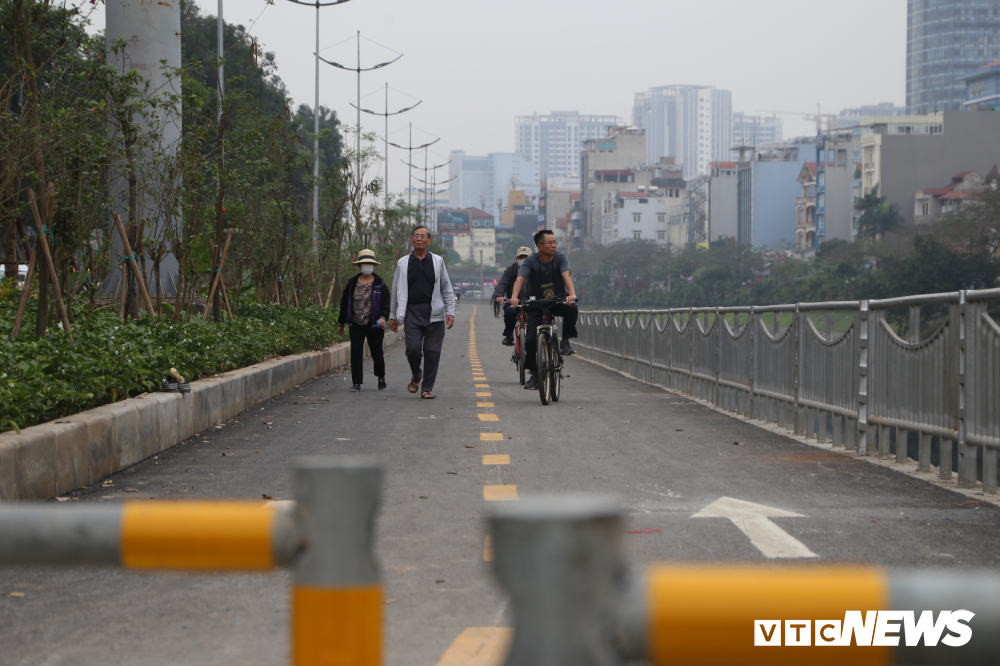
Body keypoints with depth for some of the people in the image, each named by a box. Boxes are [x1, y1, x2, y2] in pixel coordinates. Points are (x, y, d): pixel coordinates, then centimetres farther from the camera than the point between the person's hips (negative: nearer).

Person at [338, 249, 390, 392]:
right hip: (356, 324, 1)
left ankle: (381, 378, 32)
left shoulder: (380, 284, 1)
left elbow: (385, 304, -4)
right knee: (356, 352, -8)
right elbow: (344, 304, 14)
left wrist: (383, 317, -23)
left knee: (377, 352, 5)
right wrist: (342, 323, 16)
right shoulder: (352, 284, 7)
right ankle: (356, 383, -3)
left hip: (374, 325, -1)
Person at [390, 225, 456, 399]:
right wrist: (393, 316, 14)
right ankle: (415, 377, 16)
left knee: (432, 351, -4)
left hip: (434, 313, 0)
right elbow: (396, 291, 15)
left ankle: (427, 388, 5)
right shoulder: (403, 264, 11)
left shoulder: (437, 262, 10)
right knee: (413, 348, -12)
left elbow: (447, 289, 12)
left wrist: (450, 312, 3)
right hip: (412, 313, 0)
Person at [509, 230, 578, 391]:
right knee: (531, 339, -15)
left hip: (558, 300, 0)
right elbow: (520, 279, -24)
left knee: (572, 308, -34)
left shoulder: (561, 258, -9)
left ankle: (565, 342, -14)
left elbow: (566, 275, -25)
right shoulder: (531, 261, -10)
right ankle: (534, 373, 4)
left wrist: (572, 294, -45)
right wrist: (514, 297, -45)